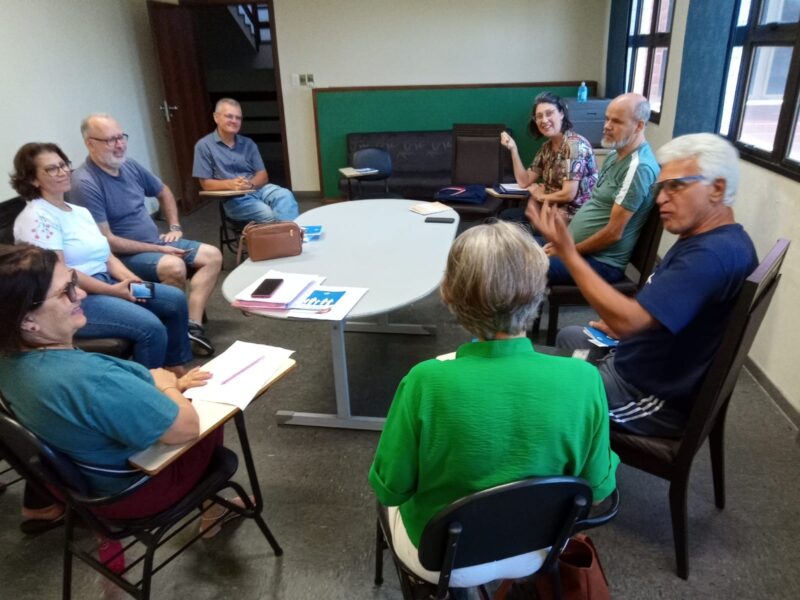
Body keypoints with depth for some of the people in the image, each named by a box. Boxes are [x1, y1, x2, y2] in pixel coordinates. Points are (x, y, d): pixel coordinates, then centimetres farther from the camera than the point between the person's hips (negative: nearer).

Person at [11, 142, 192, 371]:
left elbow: (107, 256, 14)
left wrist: (130, 279, -5)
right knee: (151, 327, -27)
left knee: (176, 299, 0)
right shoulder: (36, 218, -10)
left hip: (104, 283, 9)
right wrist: (113, 290, -20)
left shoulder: (80, 211, 17)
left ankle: (175, 369, 9)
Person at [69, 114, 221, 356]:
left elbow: (164, 192, 23)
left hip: (156, 241, 9)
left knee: (212, 256, -3)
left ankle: (192, 325, -17)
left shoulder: (129, 165, 5)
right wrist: (158, 250, -20)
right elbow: (106, 241, -22)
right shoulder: (85, 183, -19)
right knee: (174, 266, -35)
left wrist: (175, 227, 10)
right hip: (122, 255, -9)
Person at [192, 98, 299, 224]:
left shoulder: (248, 143, 15)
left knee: (285, 195, -31)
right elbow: (206, 184, 0)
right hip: (234, 199, -4)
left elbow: (263, 175, 9)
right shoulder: (204, 145, 3)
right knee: (270, 215, -33)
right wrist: (230, 184, -19)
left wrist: (251, 184, -15)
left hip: (258, 189, 4)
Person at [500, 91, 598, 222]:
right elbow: (524, 182, 6)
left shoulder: (575, 144, -17)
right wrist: (513, 148, -4)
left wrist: (540, 196, -5)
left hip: (575, 216, -7)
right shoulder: (547, 147, 7)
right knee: (507, 215, 2)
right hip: (554, 209, 7)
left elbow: (568, 194, -24)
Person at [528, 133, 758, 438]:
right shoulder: (712, 240, 6)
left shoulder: (713, 254, -30)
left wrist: (567, 252, -33)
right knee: (568, 336, 27)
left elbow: (627, 320, -36)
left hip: (655, 399, -11)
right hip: (652, 372, 11)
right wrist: (623, 327, 7)